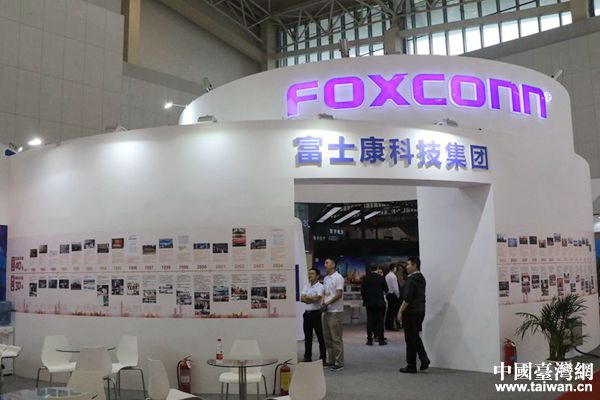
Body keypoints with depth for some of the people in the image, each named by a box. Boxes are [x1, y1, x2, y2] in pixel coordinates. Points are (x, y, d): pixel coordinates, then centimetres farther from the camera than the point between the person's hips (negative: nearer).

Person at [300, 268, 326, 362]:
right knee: (307, 336, 12)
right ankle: (307, 357, 21)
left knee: (320, 336, 1)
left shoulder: (320, 286, -8)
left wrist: (306, 297, -6)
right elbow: (302, 299, 1)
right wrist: (312, 299, -13)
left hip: (316, 313, -6)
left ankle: (322, 357, 10)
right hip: (307, 313, 6)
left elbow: (316, 298, -21)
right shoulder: (306, 286, 11)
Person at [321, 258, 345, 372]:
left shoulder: (338, 277, -10)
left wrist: (327, 303, -16)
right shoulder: (325, 278, 15)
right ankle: (331, 361, 22)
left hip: (336, 312, -8)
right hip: (327, 311, 8)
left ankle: (339, 363, 3)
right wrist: (322, 304, 1)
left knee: (336, 338, -4)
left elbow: (339, 294, -16)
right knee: (327, 338, 12)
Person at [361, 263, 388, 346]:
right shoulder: (381, 278, -6)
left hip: (369, 302, 2)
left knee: (370, 321, 5)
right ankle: (381, 340, 5)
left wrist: (365, 298, 12)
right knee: (380, 320, 3)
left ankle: (369, 340, 6)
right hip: (379, 302, -1)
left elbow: (362, 290, 0)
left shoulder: (365, 278, -2)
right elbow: (386, 289, 2)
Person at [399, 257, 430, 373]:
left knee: (411, 339, 1)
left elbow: (407, 298, -22)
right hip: (421, 311, 9)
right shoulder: (421, 278, 11)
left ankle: (411, 366, 9)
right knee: (415, 337, 20)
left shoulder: (411, 279, -18)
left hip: (411, 312, -9)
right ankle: (424, 358, 8)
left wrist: (401, 311, -14)